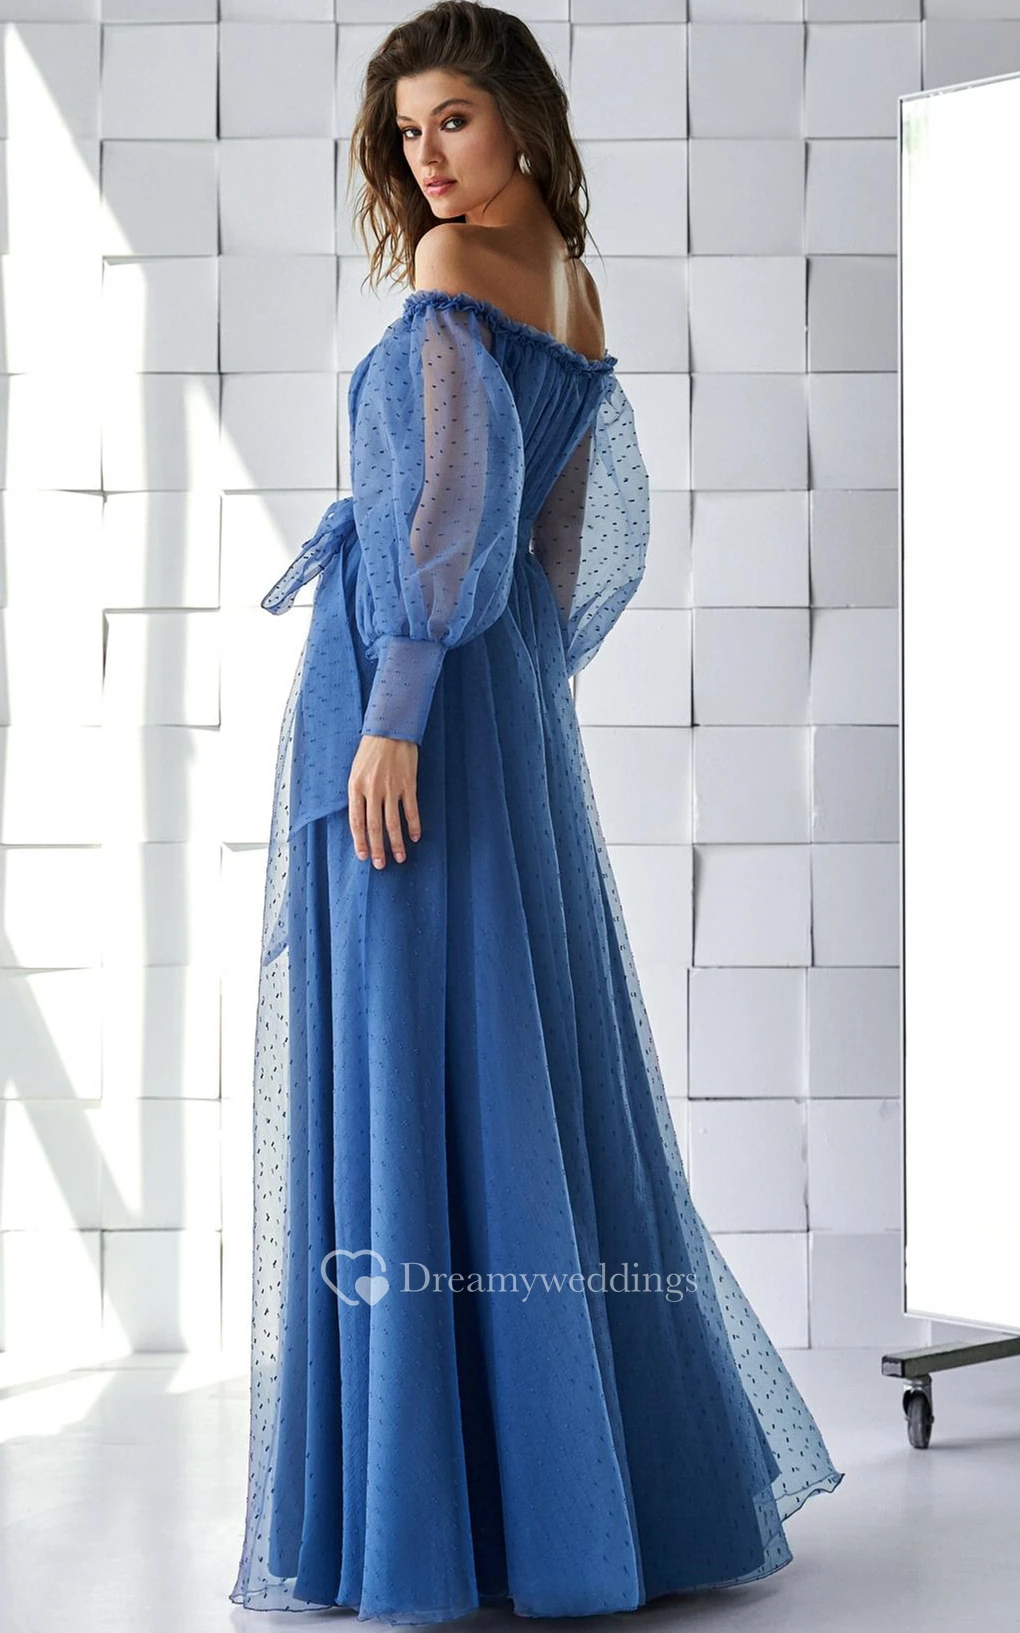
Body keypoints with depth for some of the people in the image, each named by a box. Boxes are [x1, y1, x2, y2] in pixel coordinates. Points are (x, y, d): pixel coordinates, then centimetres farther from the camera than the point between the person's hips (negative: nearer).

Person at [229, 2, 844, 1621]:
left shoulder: (452, 267, -8)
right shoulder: (575, 289, 17)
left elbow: (460, 493, -19)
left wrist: (395, 714, -21)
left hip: (408, 678, -8)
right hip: (513, 702, 9)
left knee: (410, 1067, -6)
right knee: (529, 1059, 13)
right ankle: (644, 1467, 21)